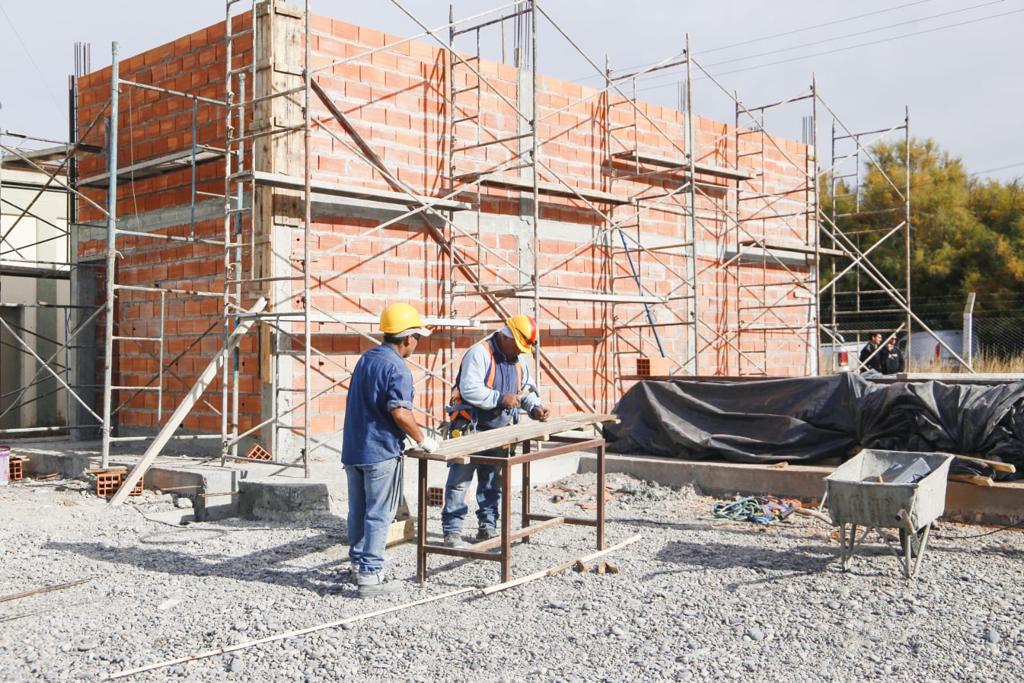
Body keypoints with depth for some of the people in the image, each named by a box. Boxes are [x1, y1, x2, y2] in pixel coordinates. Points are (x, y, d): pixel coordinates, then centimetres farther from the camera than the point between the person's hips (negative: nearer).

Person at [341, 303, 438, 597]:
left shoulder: (366, 359, 12)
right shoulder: (397, 368, -16)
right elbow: (400, 412, -26)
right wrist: (422, 440, -12)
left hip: (353, 449, 8)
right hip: (380, 451, -8)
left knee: (358, 511, 17)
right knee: (378, 516, -2)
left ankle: (358, 563, 28)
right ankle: (370, 576, 0)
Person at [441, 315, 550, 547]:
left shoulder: (518, 360, 11)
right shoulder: (479, 353, -15)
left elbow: (527, 390, 21)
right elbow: (469, 389, -25)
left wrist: (535, 407, 2)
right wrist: (500, 399, -24)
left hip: (498, 431, 7)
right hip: (469, 429, -7)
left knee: (492, 482, 13)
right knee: (459, 481, -5)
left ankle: (487, 527, 23)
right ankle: (452, 530, 1)